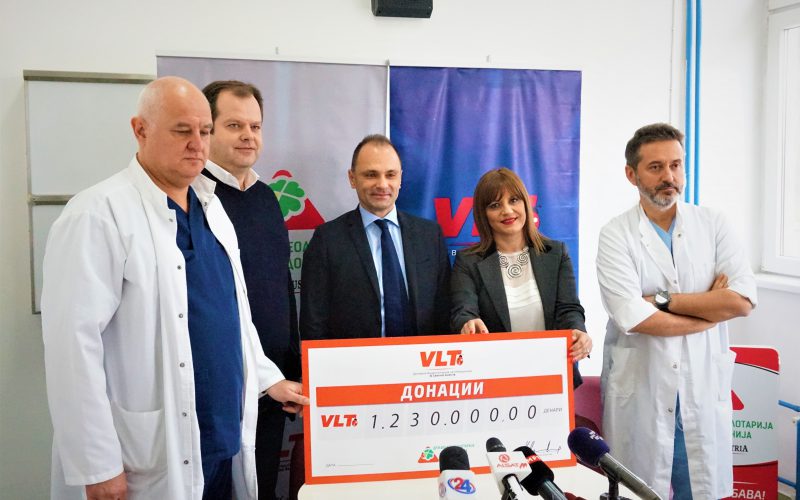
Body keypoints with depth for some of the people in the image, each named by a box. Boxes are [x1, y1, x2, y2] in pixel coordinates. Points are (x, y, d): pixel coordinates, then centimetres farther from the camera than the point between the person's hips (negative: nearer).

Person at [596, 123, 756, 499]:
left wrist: (662, 299, -13)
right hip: (640, 390, -2)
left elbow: (742, 300, -9)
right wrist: (712, 308, -8)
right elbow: (633, 318, -18)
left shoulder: (712, 224, 2)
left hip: (704, 384, 2)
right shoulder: (616, 235, -7)